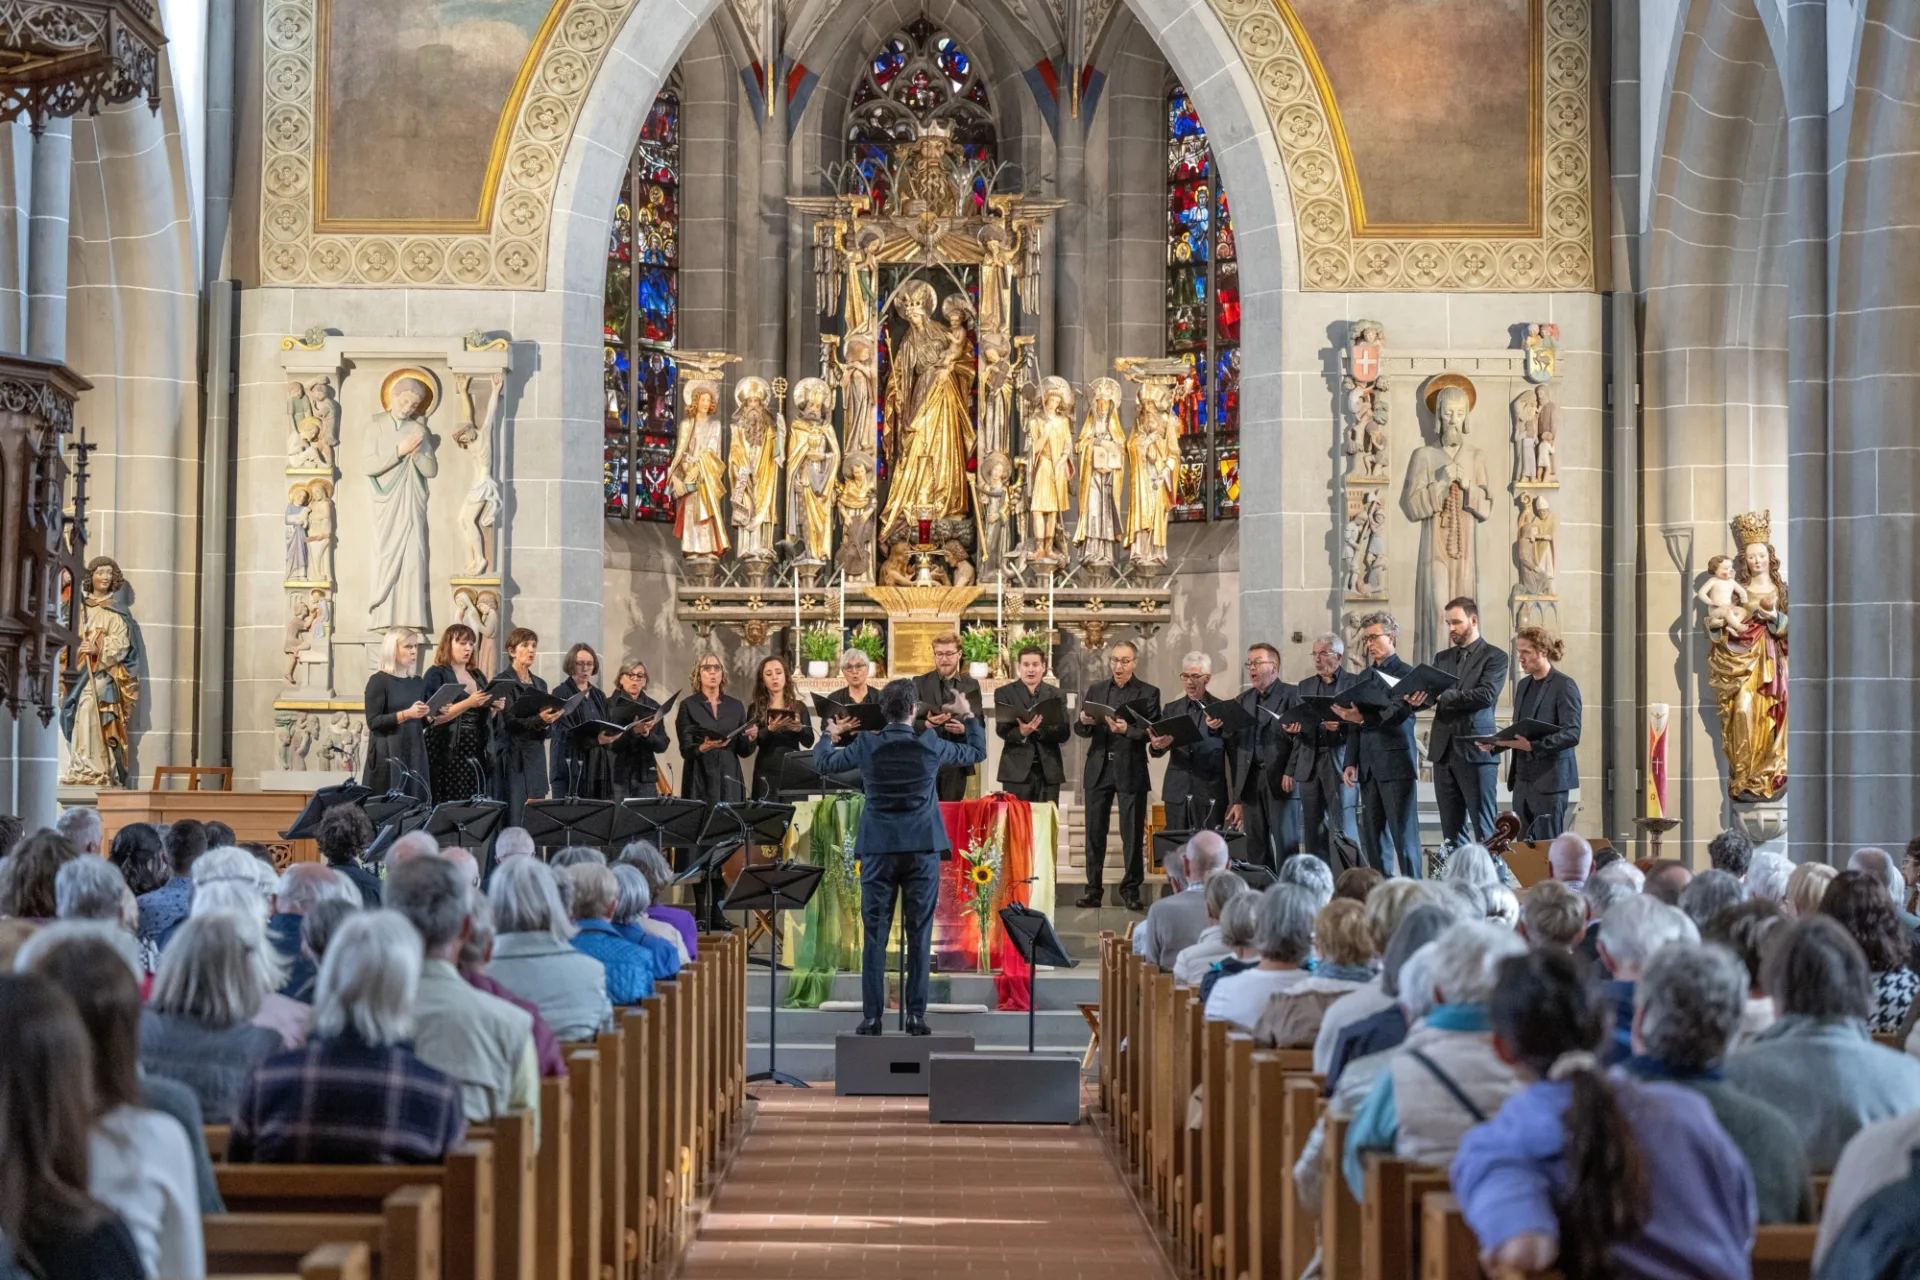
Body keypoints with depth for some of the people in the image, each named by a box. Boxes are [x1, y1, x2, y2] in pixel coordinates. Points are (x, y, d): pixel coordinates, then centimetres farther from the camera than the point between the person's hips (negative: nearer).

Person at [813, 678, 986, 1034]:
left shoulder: (865, 745, -4)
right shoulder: (929, 744, -4)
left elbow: (822, 762, 13)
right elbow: (977, 752, 12)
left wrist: (829, 734, 32)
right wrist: (969, 716, 28)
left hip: (878, 851, 0)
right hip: (922, 849, 0)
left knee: (875, 935, 4)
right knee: (919, 935, 4)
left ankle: (872, 1017, 2)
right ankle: (916, 1015, 2)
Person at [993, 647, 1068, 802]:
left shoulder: (1056, 694, 10)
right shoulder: (1004, 693, 5)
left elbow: (1064, 732, 1)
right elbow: (1002, 730, -6)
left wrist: (1038, 729, -16)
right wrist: (1021, 733, -28)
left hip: (1048, 770, 2)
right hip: (1017, 769, -2)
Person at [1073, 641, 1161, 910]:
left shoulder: (1148, 693, 4)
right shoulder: (1096, 691, 14)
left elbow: (1152, 732, -6)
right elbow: (1080, 729, 11)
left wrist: (1127, 730, -23)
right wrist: (1084, 722, -11)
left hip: (1131, 770, -3)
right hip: (1098, 768, 3)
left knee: (1133, 833, -2)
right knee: (1095, 832, 4)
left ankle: (1131, 890, 5)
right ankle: (1093, 889, 9)